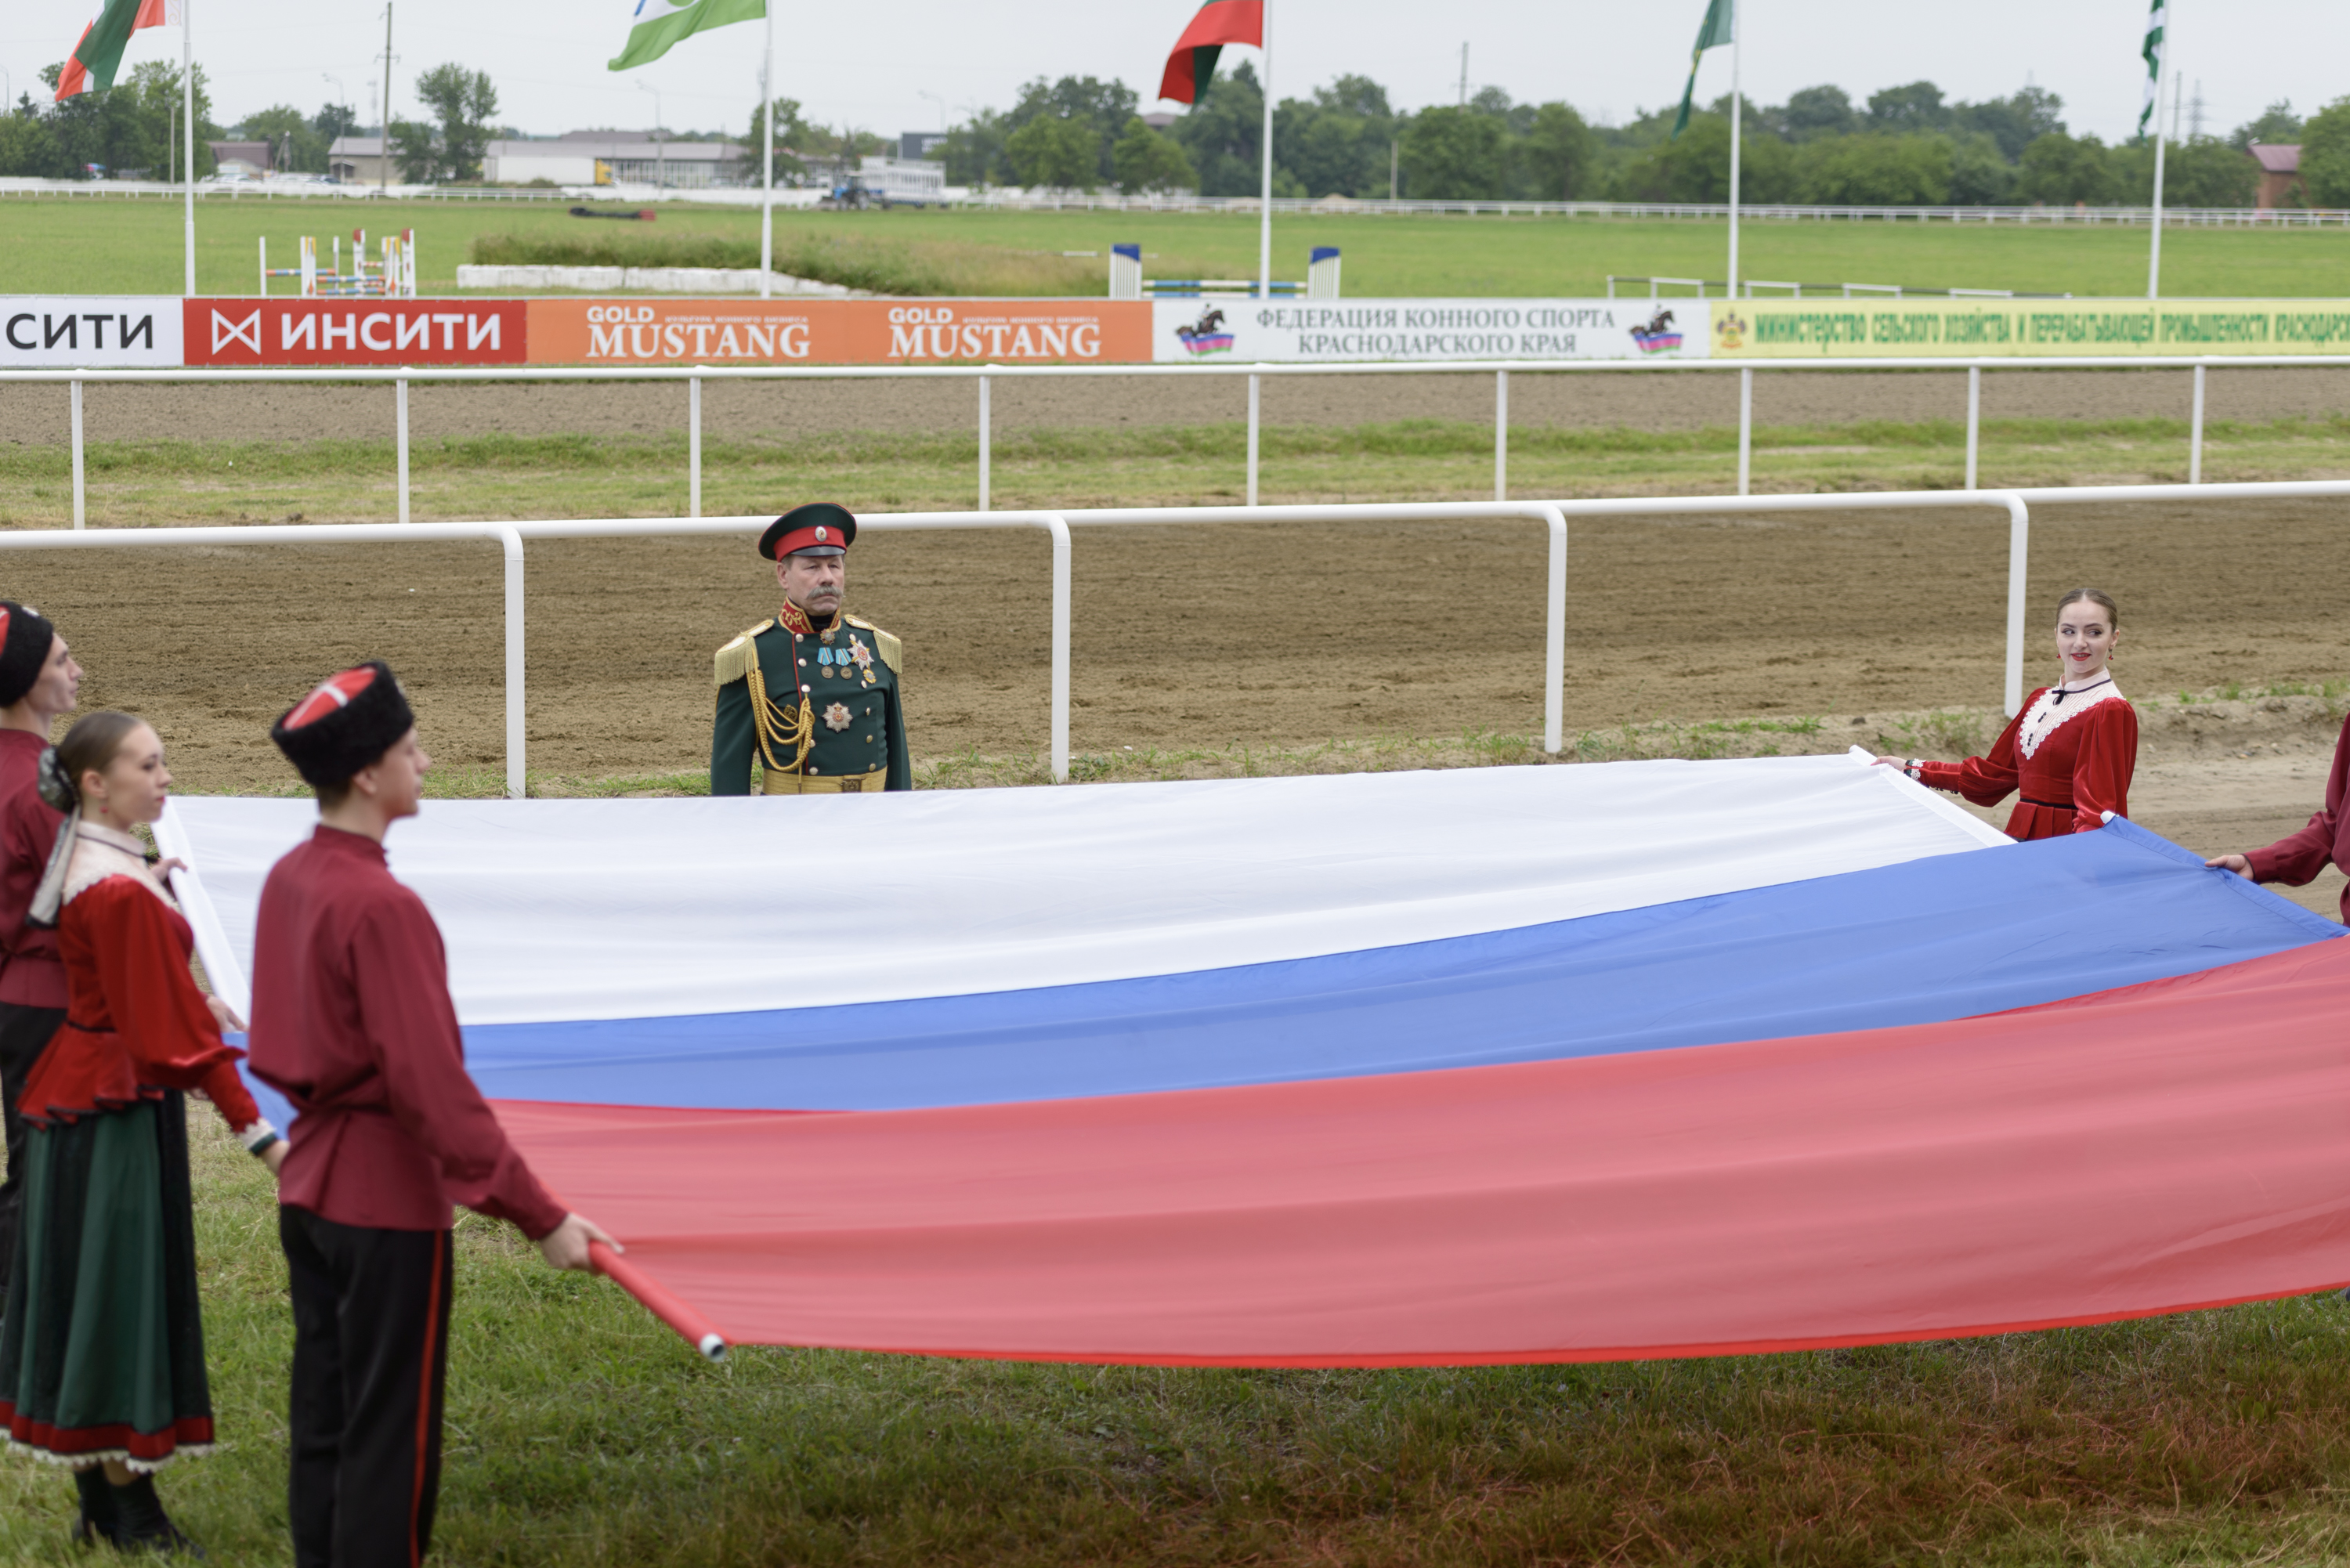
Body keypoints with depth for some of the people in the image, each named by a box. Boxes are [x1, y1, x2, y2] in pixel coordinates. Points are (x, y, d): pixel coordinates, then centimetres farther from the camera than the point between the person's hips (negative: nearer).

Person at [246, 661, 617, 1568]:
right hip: (390, 1206, -9)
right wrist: (540, 1218, -22)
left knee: (323, 1425, 16)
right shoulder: (382, 907, -22)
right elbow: (434, 1086, -24)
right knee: (390, 1444, 0)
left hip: (310, 1188, 9)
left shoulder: (288, 880, 4)